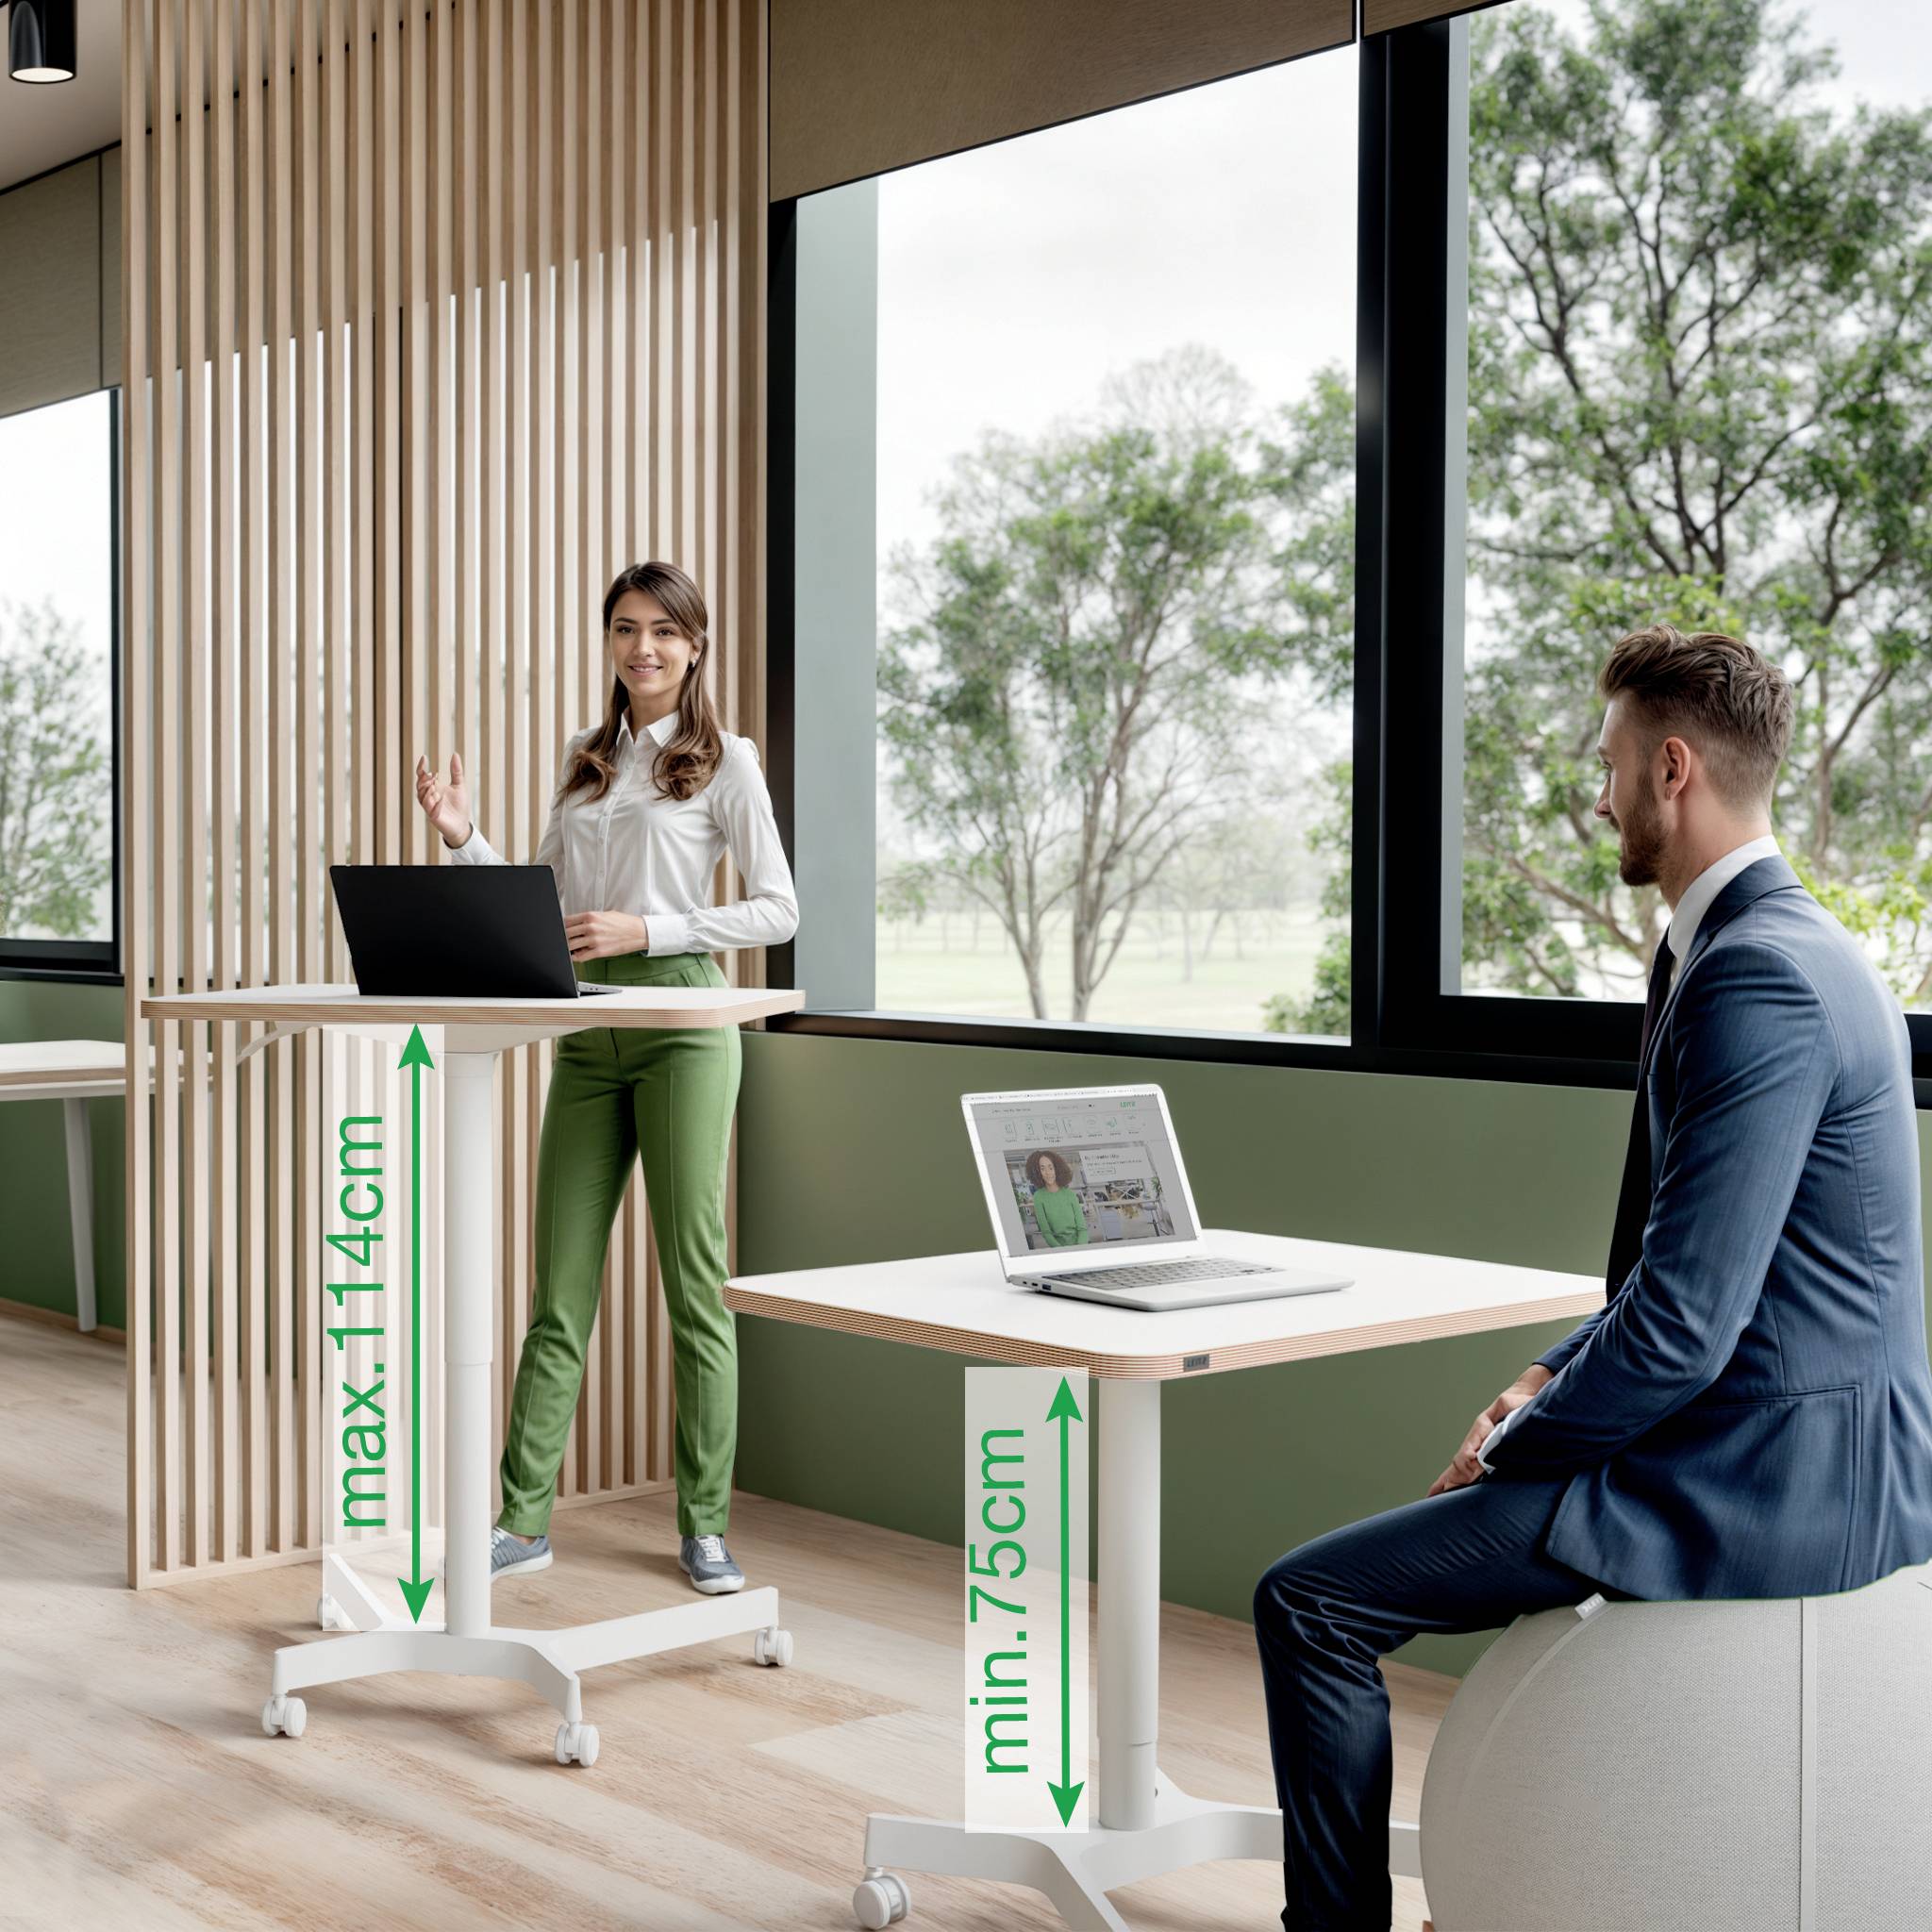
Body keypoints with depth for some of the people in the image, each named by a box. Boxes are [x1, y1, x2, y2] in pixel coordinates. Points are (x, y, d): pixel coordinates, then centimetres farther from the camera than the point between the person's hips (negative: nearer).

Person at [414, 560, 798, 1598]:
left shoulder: (724, 762, 1)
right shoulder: (584, 762, 17)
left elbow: (777, 909, -5)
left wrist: (648, 930, -13)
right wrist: (465, 841, 3)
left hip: (682, 1022, -5)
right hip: (587, 1032, 5)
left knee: (693, 1279, -1)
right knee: (560, 1285, 4)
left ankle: (704, 1524, 8)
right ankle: (523, 1515, 9)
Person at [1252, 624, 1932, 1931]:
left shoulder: (1756, 977, -22)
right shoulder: (1798, 945, 12)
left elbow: (1682, 1321, -25)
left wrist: (1511, 1446, -10)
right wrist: (1553, 1381, 10)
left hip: (1766, 1482, -11)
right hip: (1827, 1463, 11)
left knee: (1312, 1602, -7)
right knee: (1500, 1504, 33)